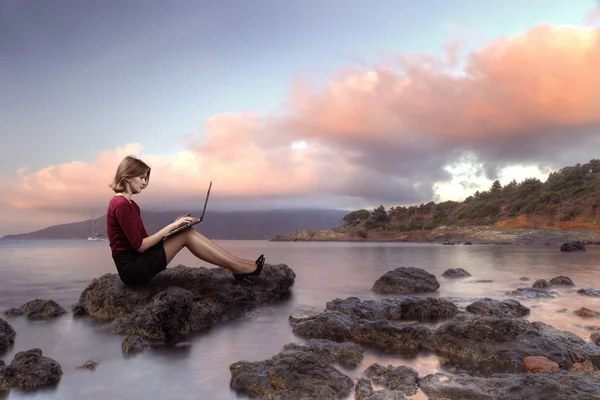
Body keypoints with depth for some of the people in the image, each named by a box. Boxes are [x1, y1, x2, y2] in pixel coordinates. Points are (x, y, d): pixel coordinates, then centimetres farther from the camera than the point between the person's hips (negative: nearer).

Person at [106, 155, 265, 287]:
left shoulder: (128, 203, 15)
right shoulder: (121, 204, -16)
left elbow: (144, 241, 13)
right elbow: (140, 245, -19)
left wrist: (172, 226, 4)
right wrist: (171, 227, -16)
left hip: (136, 263, 9)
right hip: (131, 268, -9)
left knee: (187, 232, -4)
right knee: (186, 234, -14)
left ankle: (237, 265, -7)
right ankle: (237, 267, -11)